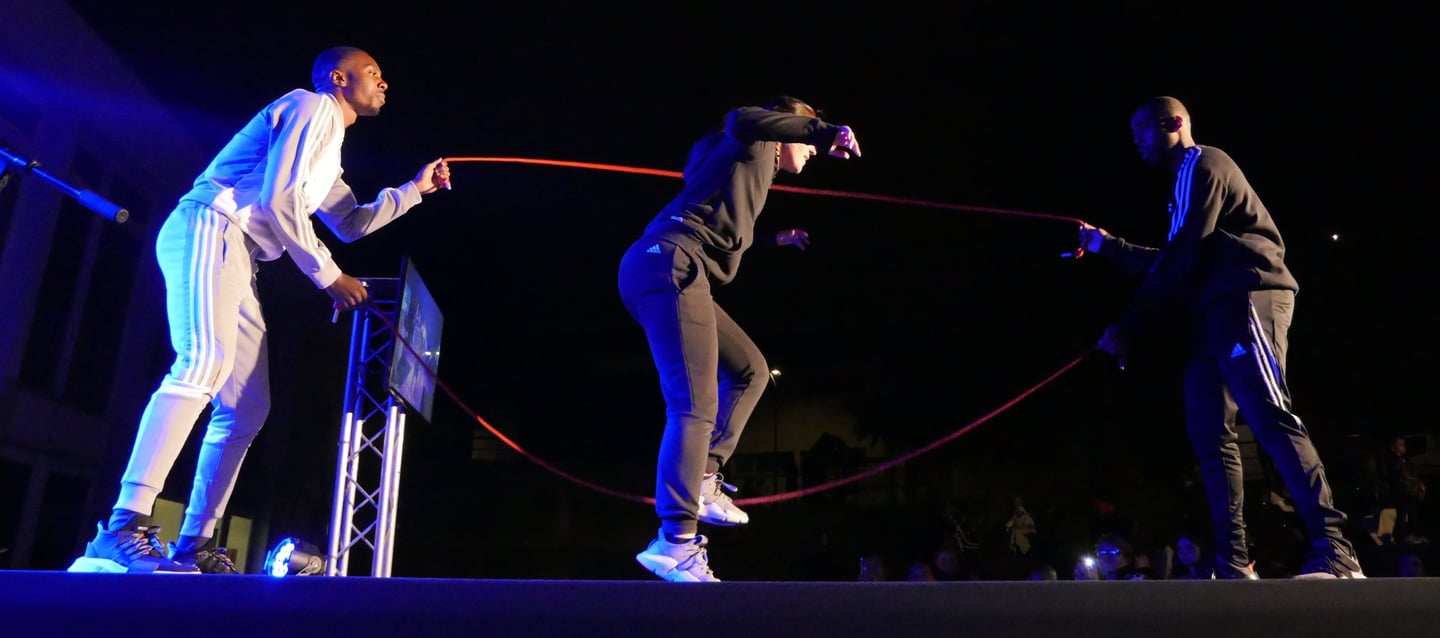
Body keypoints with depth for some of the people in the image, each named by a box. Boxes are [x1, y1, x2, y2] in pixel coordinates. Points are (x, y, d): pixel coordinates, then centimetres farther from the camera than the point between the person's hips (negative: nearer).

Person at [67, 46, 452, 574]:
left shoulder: (327, 147, 30)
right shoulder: (312, 107, 0)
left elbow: (350, 224, 38)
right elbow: (278, 200, -12)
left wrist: (414, 189, 31)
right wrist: (329, 276, -8)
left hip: (237, 258, 10)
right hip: (208, 230, -10)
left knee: (246, 407, 2)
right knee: (205, 362, -30)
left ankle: (193, 546, 2)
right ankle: (124, 529, -37)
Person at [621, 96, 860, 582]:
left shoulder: (752, 171, 34)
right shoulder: (753, 145, 7)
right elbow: (743, 120, -19)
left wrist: (775, 240, 50)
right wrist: (824, 131, -19)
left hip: (671, 274, 10)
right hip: (668, 266, -10)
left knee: (750, 370, 18)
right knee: (696, 405, -17)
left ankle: (702, 481, 12)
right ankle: (676, 544, -19)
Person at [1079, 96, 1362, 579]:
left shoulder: (1203, 164, -2)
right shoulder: (1187, 180, 28)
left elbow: (1182, 257, -13)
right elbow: (1168, 262, 32)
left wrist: (1128, 327, -14)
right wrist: (1107, 245, 30)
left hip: (1247, 298, -10)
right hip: (1213, 312, 10)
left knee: (1269, 418, -20)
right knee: (1209, 435, 1)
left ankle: (1334, 553, -23)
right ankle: (1233, 564, 1)